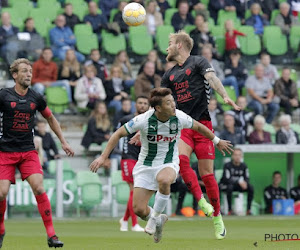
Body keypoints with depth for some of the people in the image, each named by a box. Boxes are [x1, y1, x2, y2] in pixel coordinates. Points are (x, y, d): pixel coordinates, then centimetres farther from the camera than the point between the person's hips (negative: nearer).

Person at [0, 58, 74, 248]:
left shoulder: (36, 98, 5)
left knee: (39, 188, -16)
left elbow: (51, 119, 21)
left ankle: (51, 234, -13)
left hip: (28, 152, 2)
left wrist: (63, 142, 19)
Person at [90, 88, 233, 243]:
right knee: (138, 209, -9)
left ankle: (155, 217, -15)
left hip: (169, 164, 0)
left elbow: (198, 127, 9)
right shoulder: (143, 120, -20)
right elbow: (119, 134, -9)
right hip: (145, 165, 0)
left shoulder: (180, 118, -13)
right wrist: (103, 157, -13)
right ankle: (159, 221, 27)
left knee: (163, 180, -39)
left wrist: (217, 141, 21)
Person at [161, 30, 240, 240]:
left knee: (207, 173, -5)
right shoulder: (170, 75, 19)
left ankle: (217, 217, 7)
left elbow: (212, 78, -16)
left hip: (202, 124, -4)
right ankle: (201, 202, -23)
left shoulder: (198, 63, 2)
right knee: (180, 159, -26)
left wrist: (225, 96, -35)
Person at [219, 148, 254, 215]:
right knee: (230, 187, -39)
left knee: (251, 187, -18)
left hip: (238, 185, 5)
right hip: (224, 185, -5)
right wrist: (239, 182, -36)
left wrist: (245, 182, -27)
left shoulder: (243, 166, -1)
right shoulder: (227, 165, -17)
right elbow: (227, 179, -25)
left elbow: (247, 178, -1)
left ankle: (248, 209, -16)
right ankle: (230, 210, -34)